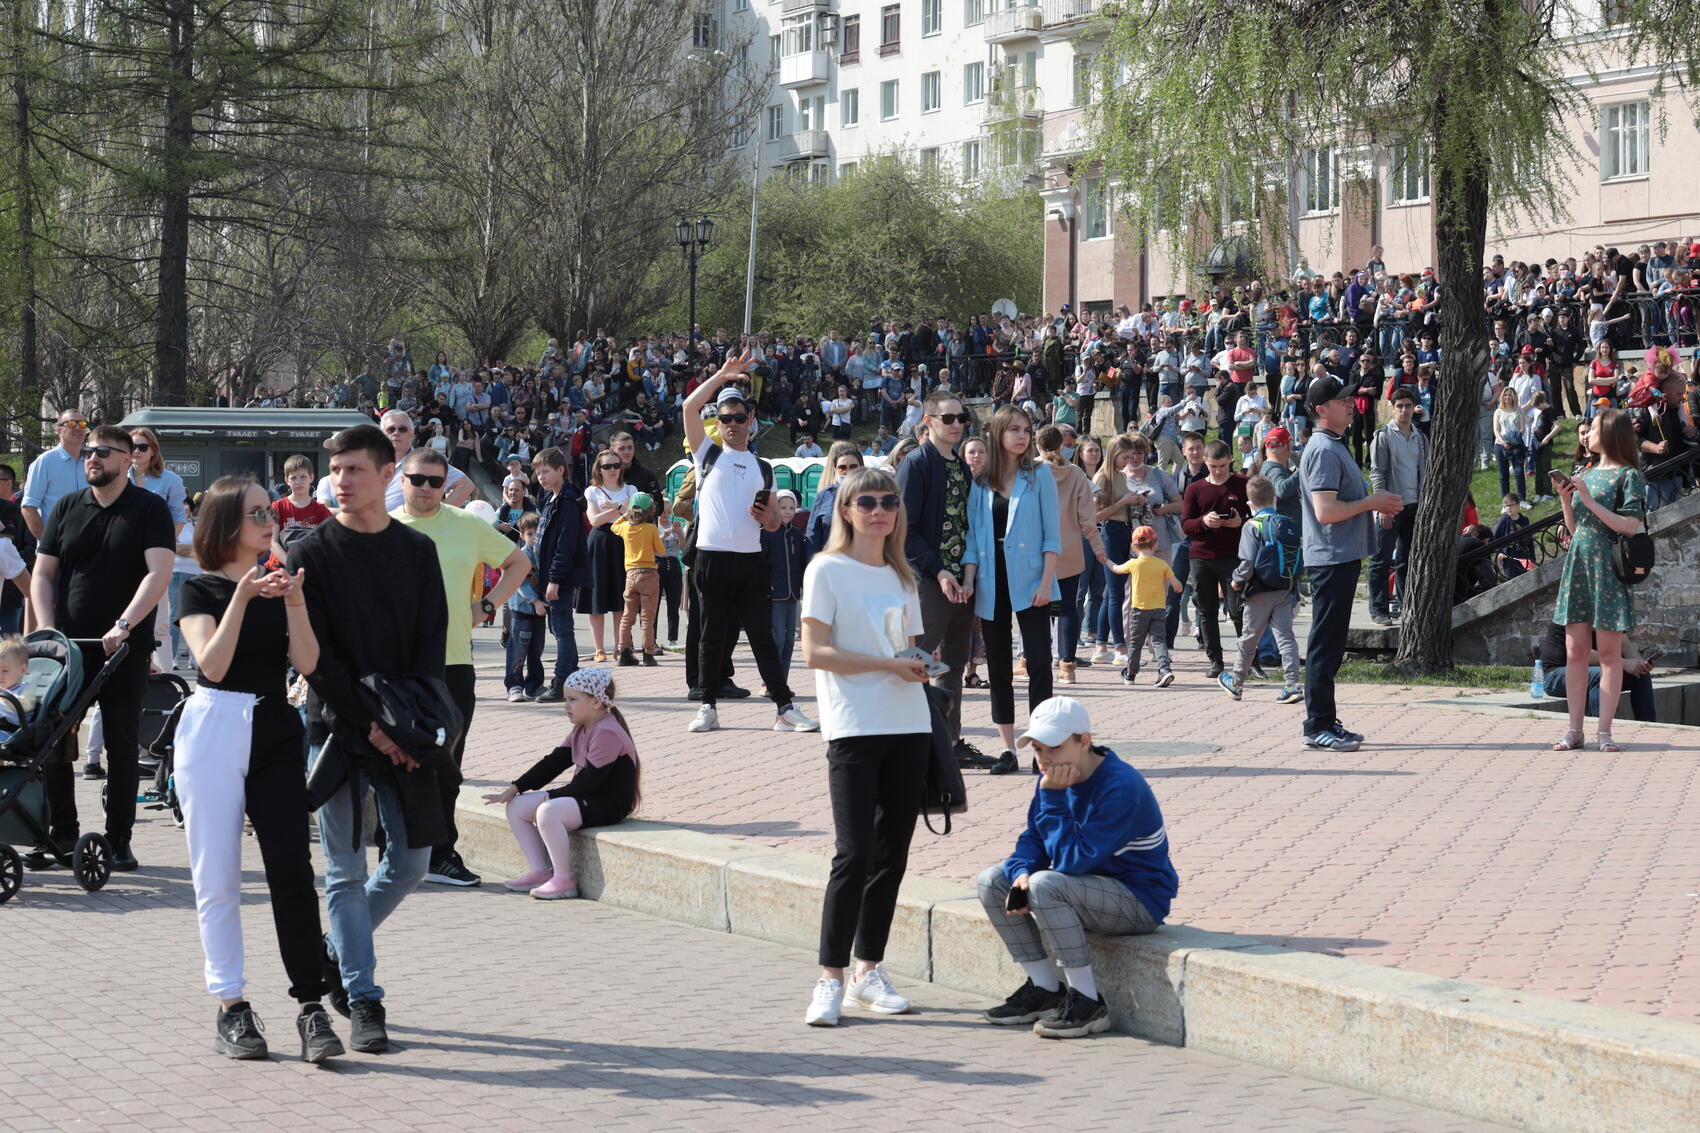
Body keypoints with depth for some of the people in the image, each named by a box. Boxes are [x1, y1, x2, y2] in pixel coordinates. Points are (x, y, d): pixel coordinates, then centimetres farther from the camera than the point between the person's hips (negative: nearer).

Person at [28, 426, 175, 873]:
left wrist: (123, 625, -20)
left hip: (124, 650, -3)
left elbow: (158, 573, -11)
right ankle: (60, 836, 9)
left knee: (122, 746, 2)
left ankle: (119, 840, 9)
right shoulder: (67, 508, 11)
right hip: (67, 646, 3)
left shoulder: (149, 509, 0)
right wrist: (46, 628, -6)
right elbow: (42, 574, 9)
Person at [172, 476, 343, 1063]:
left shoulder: (280, 582, 11)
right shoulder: (201, 589, 0)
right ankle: (231, 1009, 8)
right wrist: (241, 598, -21)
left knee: (292, 871, -6)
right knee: (217, 879, 0)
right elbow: (213, 663, -14)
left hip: (276, 730, 3)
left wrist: (294, 602, -15)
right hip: (213, 733, -3)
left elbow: (306, 662, -1)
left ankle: (311, 1007, -6)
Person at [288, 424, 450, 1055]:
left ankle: (337, 951, 28)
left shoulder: (418, 551, 8)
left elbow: (432, 644, 6)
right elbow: (313, 654, -7)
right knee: (346, 871, -2)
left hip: (406, 731, 3)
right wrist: (370, 723, -13)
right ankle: (364, 1003, 4)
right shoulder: (312, 555, -2)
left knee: (411, 862, 6)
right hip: (339, 728, -3)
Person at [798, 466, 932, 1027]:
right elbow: (815, 652, -11)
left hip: (909, 726, 6)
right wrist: (888, 665, -16)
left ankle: (868, 971, 16)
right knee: (854, 854, -11)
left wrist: (920, 666, -1)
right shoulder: (827, 570, -3)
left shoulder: (901, 577, 16)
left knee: (892, 854, 7)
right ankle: (830, 980, -6)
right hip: (854, 728, -6)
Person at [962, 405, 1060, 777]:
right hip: (992, 584, 3)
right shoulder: (980, 484, 8)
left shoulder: (1039, 477, 2)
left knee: (1039, 662, -10)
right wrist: (968, 579, -5)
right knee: (998, 668, 6)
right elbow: (973, 535, 7)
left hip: (1029, 583, -3)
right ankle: (1007, 747, 11)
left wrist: (1046, 581, -11)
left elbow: (1052, 534, -2)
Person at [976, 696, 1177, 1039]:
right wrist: (1021, 874, -14)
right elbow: (1032, 840, 7)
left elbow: (1072, 860, -30)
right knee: (992, 880, 0)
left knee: (1045, 885, -33)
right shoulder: (1055, 778, 0)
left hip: (1140, 900, -9)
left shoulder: (1120, 787, -27)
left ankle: (1087, 1003, -22)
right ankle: (1044, 989, 4)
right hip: (1091, 887, 9)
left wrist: (1053, 799, -27)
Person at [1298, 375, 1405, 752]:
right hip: (1331, 560, -11)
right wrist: (1371, 502, -14)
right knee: (1325, 645, -7)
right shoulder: (1323, 450, -16)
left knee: (1331, 645, 14)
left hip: (1342, 557, 11)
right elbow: (1325, 511, -24)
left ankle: (1325, 723, 20)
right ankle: (1318, 727, -3)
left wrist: (1377, 504, 13)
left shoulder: (1335, 447, 17)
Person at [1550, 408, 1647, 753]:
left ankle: (1604, 731, 0)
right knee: (1575, 651, 3)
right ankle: (1574, 730, 6)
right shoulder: (1586, 475, 16)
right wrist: (1565, 498, 2)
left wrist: (1590, 501, -16)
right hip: (1578, 566, 6)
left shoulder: (1627, 475, -5)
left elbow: (1630, 525, -15)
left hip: (1608, 569, -6)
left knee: (1609, 652, -2)